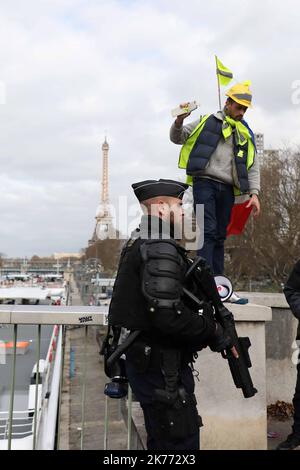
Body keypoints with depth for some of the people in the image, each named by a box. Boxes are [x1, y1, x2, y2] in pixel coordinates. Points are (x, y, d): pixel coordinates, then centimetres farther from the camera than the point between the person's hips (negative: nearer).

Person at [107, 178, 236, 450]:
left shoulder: (137, 244, 13)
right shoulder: (162, 249, -19)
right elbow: (168, 315, -27)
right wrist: (213, 332, -13)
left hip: (144, 359, 10)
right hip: (162, 367, -10)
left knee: (161, 441, 22)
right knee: (182, 441, 0)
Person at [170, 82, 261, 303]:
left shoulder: (246, 134, 20)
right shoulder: (207, 122, 10)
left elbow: (253, 167, 16)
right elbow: (177, 138, 11)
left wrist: (254, 193, 3)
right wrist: (179, 122, -10)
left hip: (227, 189, 4)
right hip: (205, 183, -4)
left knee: (220, 236, 7)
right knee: (208, 231, -15)